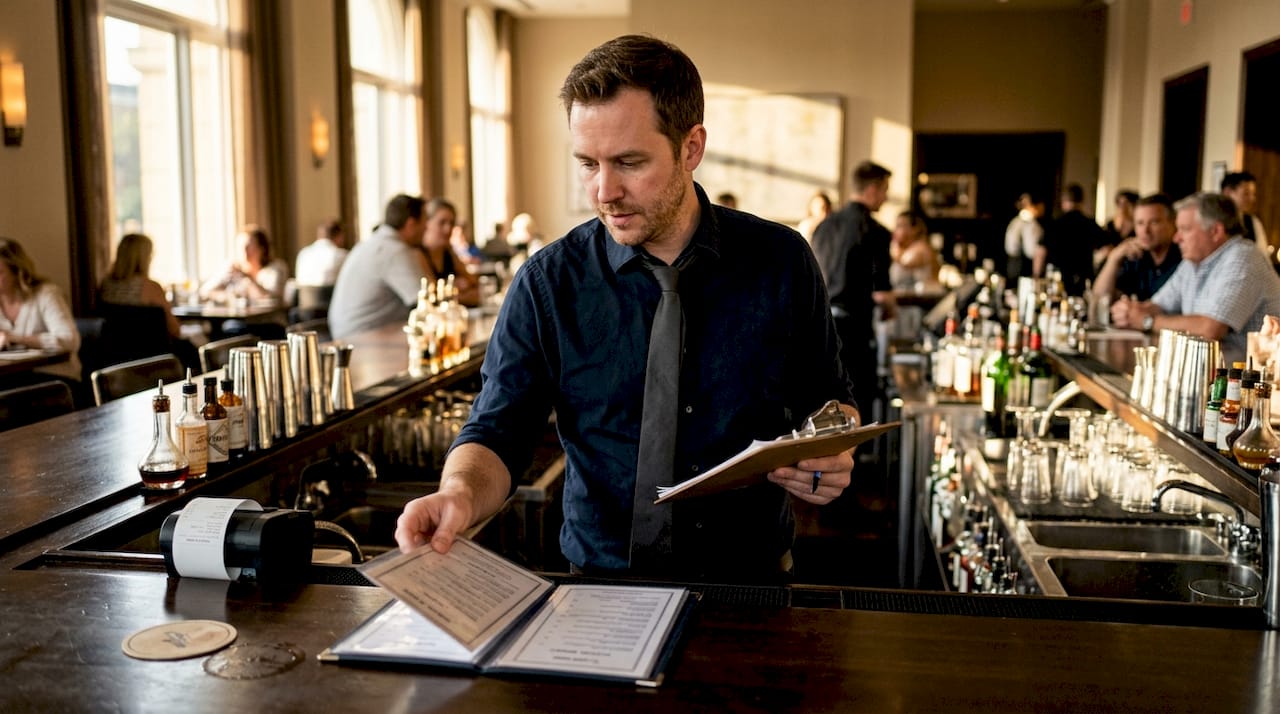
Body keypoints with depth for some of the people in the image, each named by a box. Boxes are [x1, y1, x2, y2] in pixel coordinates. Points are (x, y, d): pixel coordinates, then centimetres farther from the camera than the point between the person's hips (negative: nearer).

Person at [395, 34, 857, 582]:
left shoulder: (782, 261, 0)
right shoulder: (546, 285, -4)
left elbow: (827, 396, 11)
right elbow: (498, 433, -3)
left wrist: (834, 455, -10)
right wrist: (460, 493, -24)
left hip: (755, 579, 2)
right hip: (607, 588, -1)